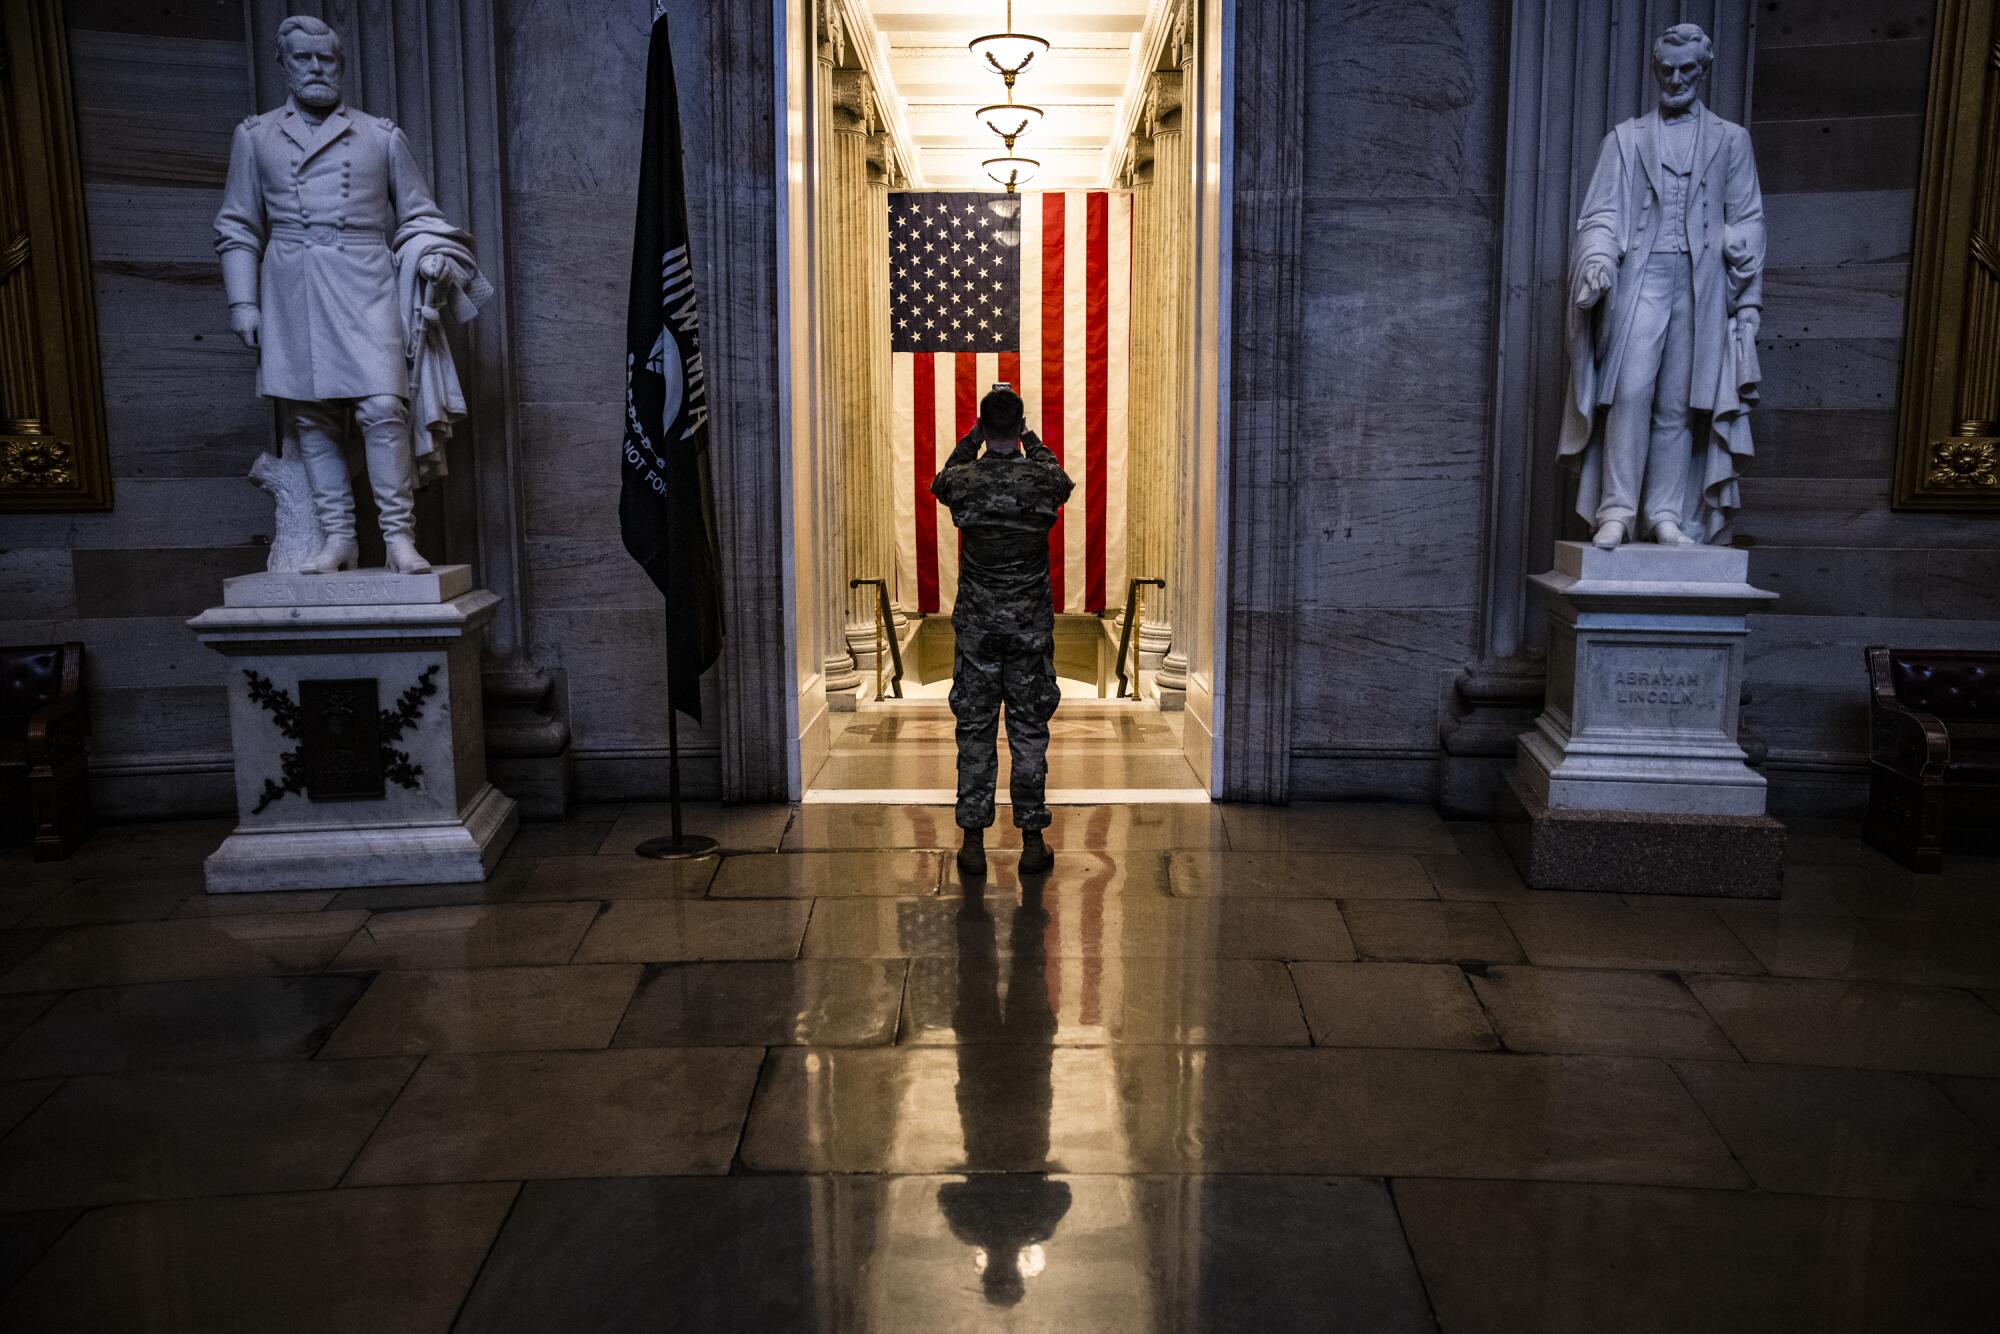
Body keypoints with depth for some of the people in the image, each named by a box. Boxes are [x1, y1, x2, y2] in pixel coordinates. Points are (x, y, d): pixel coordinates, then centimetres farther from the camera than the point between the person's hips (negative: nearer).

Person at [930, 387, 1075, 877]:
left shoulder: (962, 483, -9)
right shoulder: (1044, 482, -9)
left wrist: (976, 434, 28)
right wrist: (1028, 438, 31)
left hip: (976, 629, 0)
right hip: (1032, 629, 0)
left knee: (975, 733, 8)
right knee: (1030, 732, 8)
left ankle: (973, 842, 13)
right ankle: (1032, 841, 14)